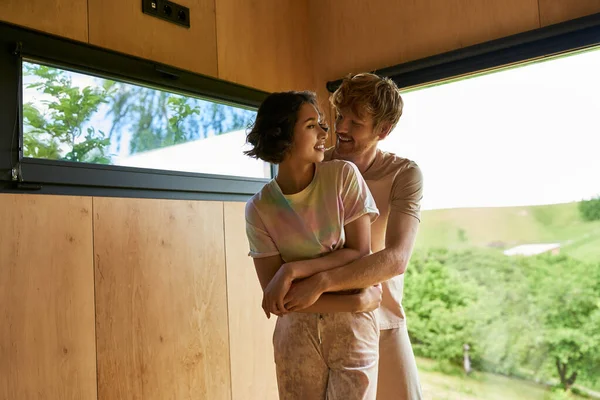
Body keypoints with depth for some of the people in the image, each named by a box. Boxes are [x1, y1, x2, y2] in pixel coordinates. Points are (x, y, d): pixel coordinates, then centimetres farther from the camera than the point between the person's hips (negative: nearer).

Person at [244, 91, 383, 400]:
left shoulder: (343, 175, -9)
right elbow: (273, 292, -10)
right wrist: (356, 301, -15)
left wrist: (294, 269, -19)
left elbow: (360, 254, -9)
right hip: (296, 334, 1)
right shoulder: (259, 208, -8)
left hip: (353, 329, 0)